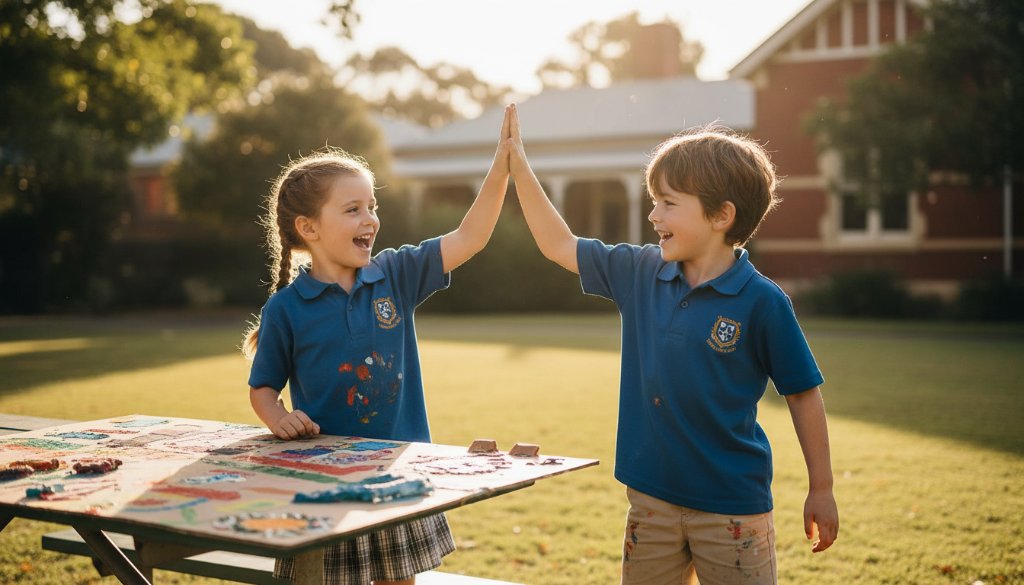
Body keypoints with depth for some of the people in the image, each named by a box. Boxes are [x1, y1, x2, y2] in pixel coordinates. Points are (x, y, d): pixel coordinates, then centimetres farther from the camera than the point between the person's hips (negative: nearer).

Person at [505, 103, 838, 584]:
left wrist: (821, 491, -1)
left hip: (732, 507, -4)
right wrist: (519, 169, 7)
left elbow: (802, 395, -6)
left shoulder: (761, 302, -13)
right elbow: (560, 246, 10)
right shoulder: (639, 273, 1)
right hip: (651, 498, 5)